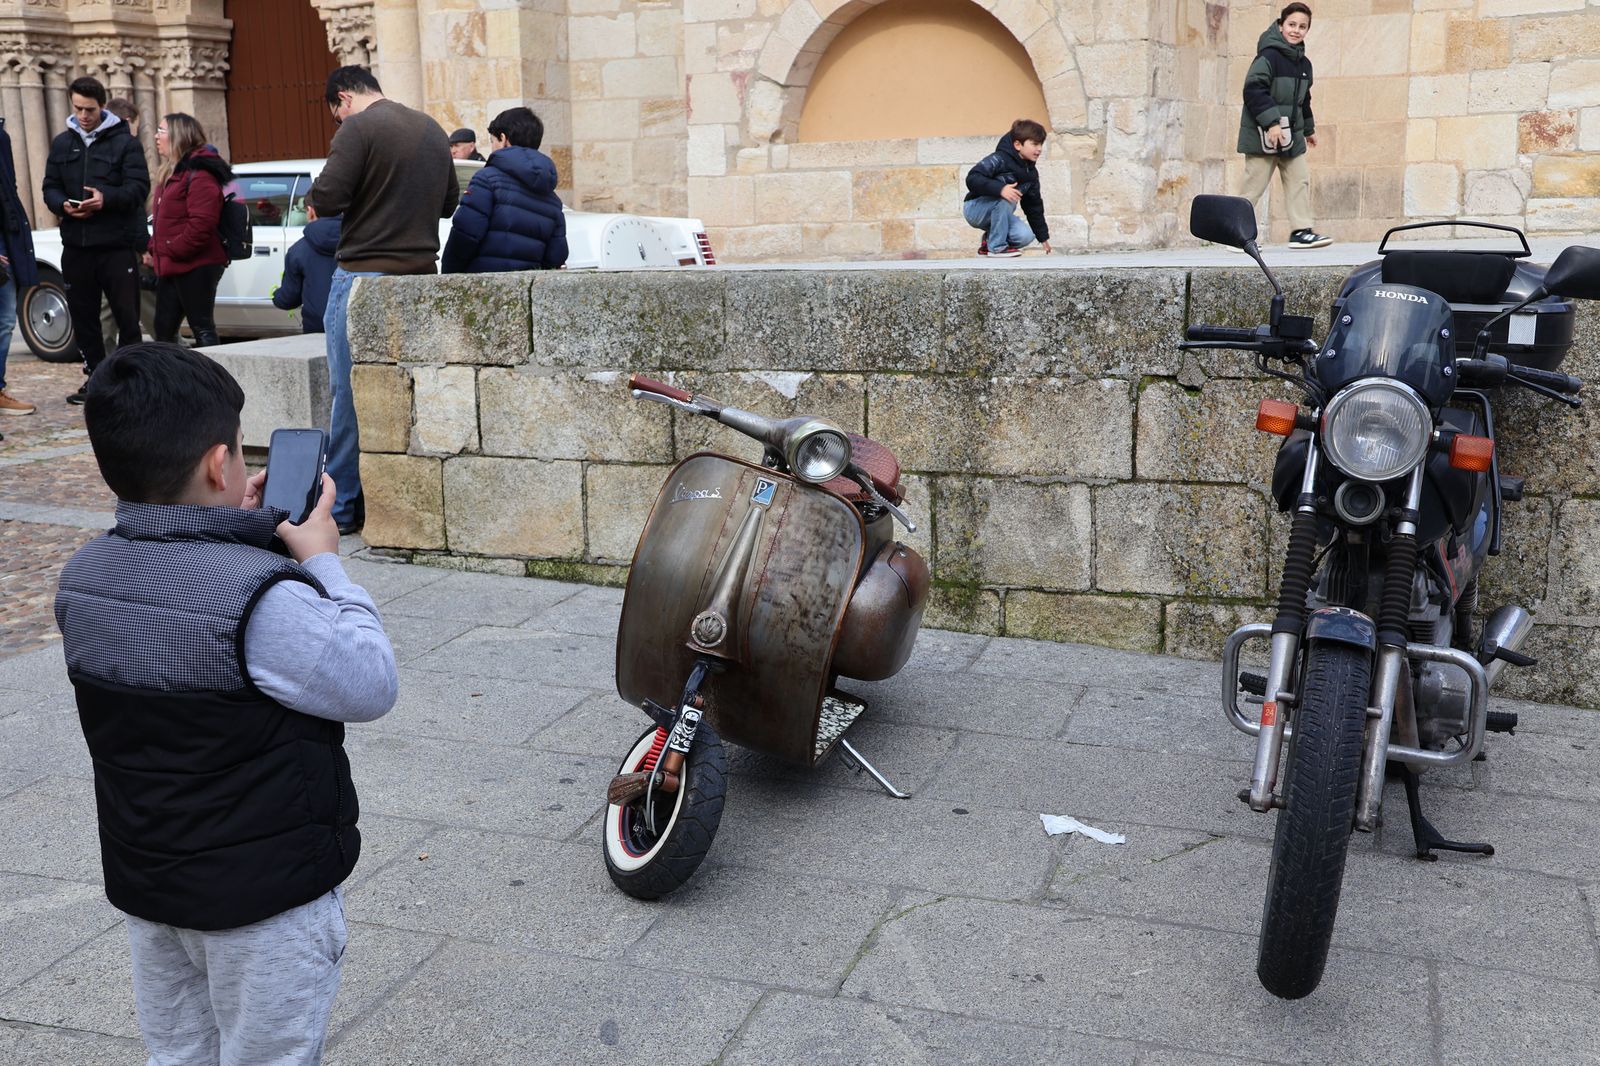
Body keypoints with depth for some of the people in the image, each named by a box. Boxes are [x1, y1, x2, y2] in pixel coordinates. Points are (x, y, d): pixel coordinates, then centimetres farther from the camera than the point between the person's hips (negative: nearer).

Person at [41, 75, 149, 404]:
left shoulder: (124, 142, 0)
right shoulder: (62, 143, 13)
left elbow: (139, 187, -9)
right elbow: (50, 188, 13)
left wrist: (107, 198, -25)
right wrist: (63, 205, -9)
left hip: (117, 244, -5)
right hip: (75, 245, 5)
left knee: (127, 315, -3)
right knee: (82, 316, 10)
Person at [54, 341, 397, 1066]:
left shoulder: (82, 579, -6)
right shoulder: (262, 599, -30)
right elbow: (372, 688, -19)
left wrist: (242, 535, 0)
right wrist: (323, 562, -12)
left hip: (143, 881, 7)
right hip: (266, 897, -6)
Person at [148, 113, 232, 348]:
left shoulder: (199, 173, -13)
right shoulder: (170, 173, 21)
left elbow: (201, 223, -22)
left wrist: (174, 250, -18)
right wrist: (154, 249, 10)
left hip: (196, 266, -10)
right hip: (170, 267, 10)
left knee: (202, 328, -8)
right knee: (164, 329, 13)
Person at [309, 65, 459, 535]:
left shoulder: (358, 129, -9)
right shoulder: (432, 130, 14)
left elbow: (325, 199, -16)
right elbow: (450, 201, 20)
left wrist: (316, 196, 6)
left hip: (365, 273, -7)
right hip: (421, 273, 7)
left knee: (351, 390, -1)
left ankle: (343, 505, 3)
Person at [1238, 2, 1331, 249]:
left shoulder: (1303, 63, 13)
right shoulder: (1268, 56, -13)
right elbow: (1253, 90, -21)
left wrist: (1309, 128, 31)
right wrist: (1271, 122, -26)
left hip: (1291, 134, 8)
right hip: (1262, 134, -8)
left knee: (1300, 180, 5)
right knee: (1254, 185, -5)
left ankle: (1301, 231, 9)